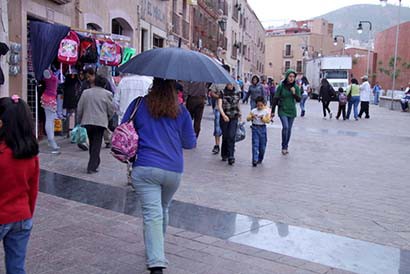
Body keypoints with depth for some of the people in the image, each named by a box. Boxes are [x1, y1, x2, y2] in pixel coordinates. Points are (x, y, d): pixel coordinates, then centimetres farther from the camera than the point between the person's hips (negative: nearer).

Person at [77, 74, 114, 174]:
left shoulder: (85, 92, 4)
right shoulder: (107, 94, -2)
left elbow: (79, 109, 5)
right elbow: (111, 110, 0)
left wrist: (80, 120, 20)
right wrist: (107, 119, 19)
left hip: (87, 122, 3)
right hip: (100, 122, -3)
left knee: (92, 143, 18)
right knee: (97, 145, 1)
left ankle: (95, 163, 30)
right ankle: (92, 167, -2)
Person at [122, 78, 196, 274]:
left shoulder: (139, 105, 1)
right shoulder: (181, 111, 4)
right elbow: (190, 143, 10)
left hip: (145, 169, -2)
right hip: (174, 171, 3)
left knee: (152, 214, -6)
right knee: (163, 209, 23)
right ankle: (157, 250, 42)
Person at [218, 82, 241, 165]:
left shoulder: (237, 93, 6)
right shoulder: (222, 93, -2)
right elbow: (219, 105, -11)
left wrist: (239, 113, 21)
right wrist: (224, 115, -26)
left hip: (234, 118, 1)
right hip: (224, 118, -1)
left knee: (231, 136, -12)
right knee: (225, 136, 7)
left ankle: (231, 157, -12)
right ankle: (224, 155, 25)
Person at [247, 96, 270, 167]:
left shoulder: (266, 111, 0)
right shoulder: (253, 111, 3)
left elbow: (268, 120, -8)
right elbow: (247, 119, -2)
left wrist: (262, 118, -23)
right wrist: (252, 116, -21)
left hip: (262, 128, 0)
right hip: (255, 128, 0)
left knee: (262, 145, 7)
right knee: (255, 144, -8)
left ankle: (260, 159, 26)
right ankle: (255, 160, -12)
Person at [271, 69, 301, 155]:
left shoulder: (296, 87, 0)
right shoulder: (281, 86, -8)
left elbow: (299, 100, 1)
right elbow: (275, 99, -3)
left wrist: (294, 93, -19)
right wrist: (273, 111, -2)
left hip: (292, 111, 3)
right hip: (282, 110, -3)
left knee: (289, 129, 8)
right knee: (285, 127, -19)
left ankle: (286, 146, 23)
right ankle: (284, 147, -6)